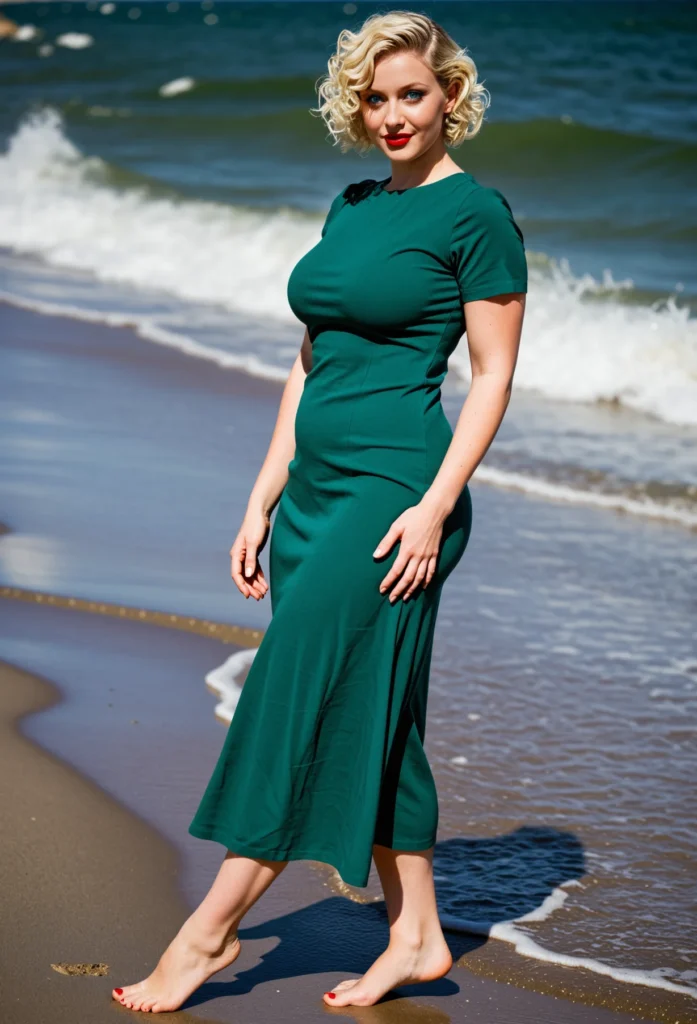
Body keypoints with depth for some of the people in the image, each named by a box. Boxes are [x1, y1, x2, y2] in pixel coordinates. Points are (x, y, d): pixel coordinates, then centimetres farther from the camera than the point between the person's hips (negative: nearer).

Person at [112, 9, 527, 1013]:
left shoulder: (477, 214, -7)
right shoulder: (352, 206, 15)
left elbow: (494, 375, -9)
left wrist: (435, 507, -17)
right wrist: (263, 500, 14)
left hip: (397, 487, -8)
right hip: (318, 485, 8)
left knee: (296, 698, -5)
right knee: (365, 719, 10)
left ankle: (210, 930, 4)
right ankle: (416, 936, 19)